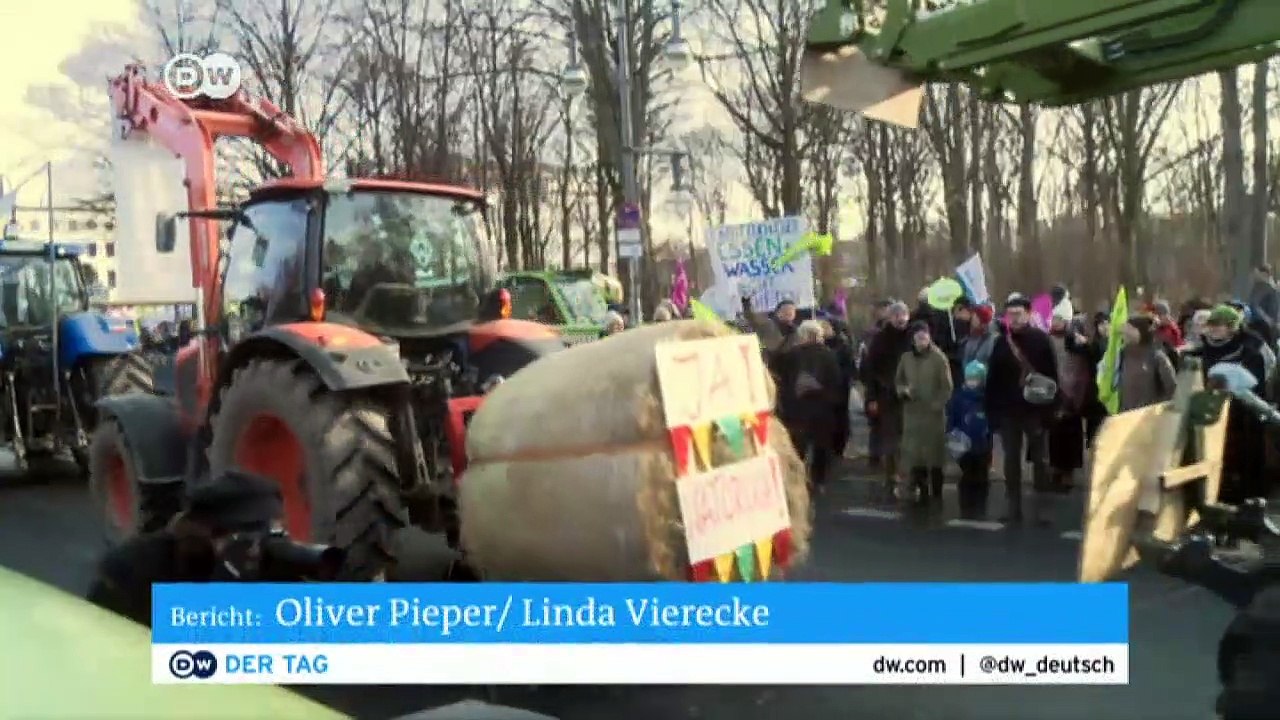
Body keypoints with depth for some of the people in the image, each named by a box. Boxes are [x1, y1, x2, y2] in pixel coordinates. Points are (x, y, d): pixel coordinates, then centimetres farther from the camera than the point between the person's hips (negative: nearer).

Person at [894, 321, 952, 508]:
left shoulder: (938, 358, -7)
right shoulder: (906, 358, 5)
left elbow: (947, 387, -6)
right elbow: (898, 381, 15)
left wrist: (937, 405, -14)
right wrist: (904, 390, -5)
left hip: (933, 413, -4)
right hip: (912, 412, 4)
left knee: (934, 454, -1)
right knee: (915, 453, 3)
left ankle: (936, 494, 8)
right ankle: (922, 492, 14)